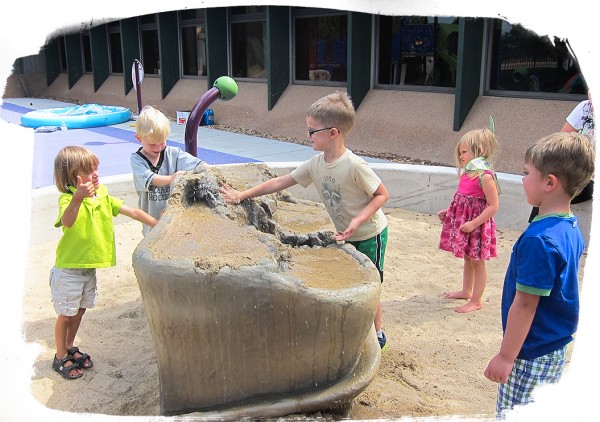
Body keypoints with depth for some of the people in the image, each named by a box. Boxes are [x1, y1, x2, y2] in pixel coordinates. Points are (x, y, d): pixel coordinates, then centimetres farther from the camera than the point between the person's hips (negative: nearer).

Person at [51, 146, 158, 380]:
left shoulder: (102, 194, -1)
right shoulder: (67, 198, -22)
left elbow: (132, 212, 1)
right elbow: (67, 222, -44)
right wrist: (78, 198, -61)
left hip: (89, 268, 7)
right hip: (68, 270, -7)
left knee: (80, 310, 21)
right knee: (66, 314, 8)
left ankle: (70, 348, 42)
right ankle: (61, 358, 27)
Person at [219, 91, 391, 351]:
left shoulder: (354, 166, -28)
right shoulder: (315, 164, -7)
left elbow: (382, 194, -18)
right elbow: (280, 182, -2)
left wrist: (358, 221, -29)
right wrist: (241, 196, -3)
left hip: (370, 234, -7)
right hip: (347, 235, 7)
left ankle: (378, 335, 26)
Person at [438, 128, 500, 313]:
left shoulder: (485, 176, -21)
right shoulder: (467, 173, 5)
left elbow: (493, 206, -21)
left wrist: (473, 223, -23)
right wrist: (448, 211, 10)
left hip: (476, 225, -8)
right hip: (462, 221, 8)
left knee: (477, 262, 6)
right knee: (467, 259, 22)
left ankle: (476, 301, 19)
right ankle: (466, 291, 39)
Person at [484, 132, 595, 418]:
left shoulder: (539, 239, -27)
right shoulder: (571, 229, 2)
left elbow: (525, 304, -24)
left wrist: (506, 356, -15)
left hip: (531, 354, -9)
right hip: (556, 347, 9)